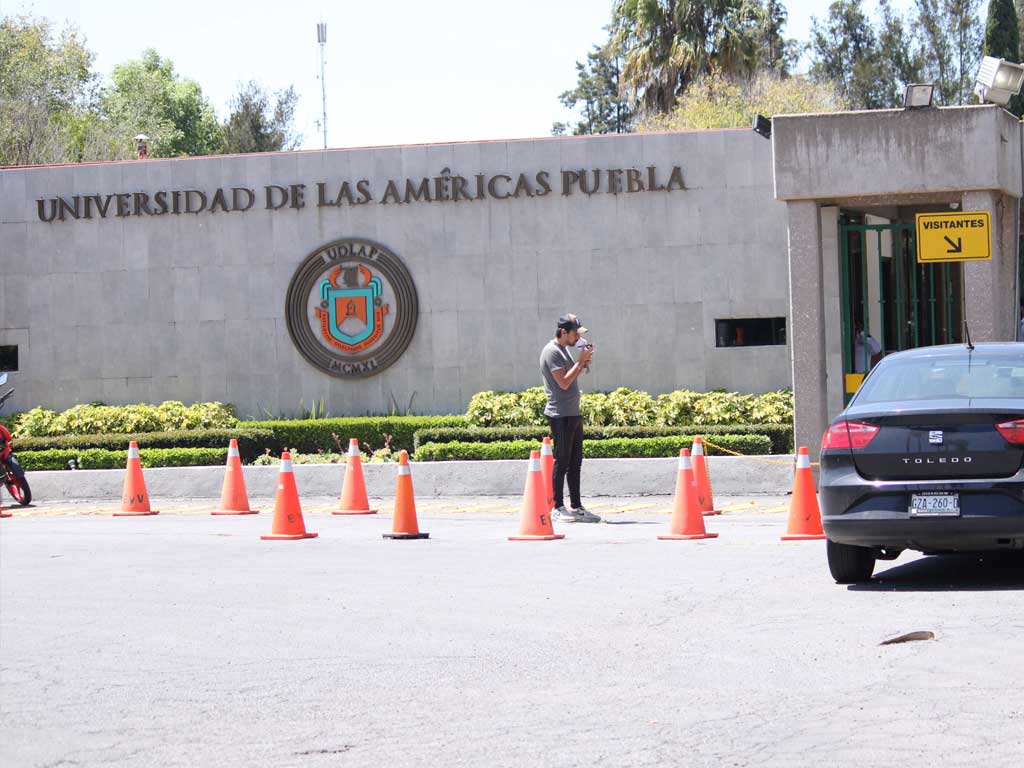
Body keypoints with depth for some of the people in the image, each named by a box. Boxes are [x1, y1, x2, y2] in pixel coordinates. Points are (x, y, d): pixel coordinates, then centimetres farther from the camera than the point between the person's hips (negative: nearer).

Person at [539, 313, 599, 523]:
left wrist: (582, 364, 6)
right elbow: (564, 382, -20)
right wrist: (580, 361, -14)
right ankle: (558, 508, -2)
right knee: (562, 461, -6)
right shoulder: (551, 351, -12)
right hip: (560, 415, -10)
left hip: (573, 413, 10)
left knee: (575, 462, 10)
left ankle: (577, 507, 14)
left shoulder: (564, 349, 17)